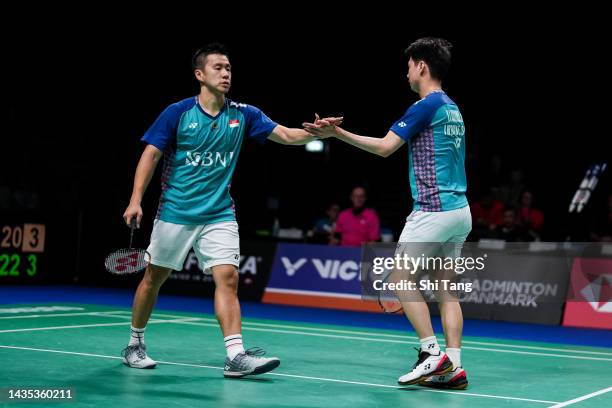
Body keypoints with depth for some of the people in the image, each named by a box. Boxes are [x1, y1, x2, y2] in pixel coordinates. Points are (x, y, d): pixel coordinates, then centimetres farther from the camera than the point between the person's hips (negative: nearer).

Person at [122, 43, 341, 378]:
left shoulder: (243, 115, 2)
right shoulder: (177, 113, -7)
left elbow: (287, 135, -3)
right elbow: (150, 156, -6)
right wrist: (135, 201, -15)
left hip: (219, 215, 2)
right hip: (175, 213, -2)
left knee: (228, 277, -12)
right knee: (153, 278, 9)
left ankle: (235, 356, -18)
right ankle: (135, 344, 28)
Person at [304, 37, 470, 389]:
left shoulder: (427, 105, -10)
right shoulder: (452, 108, 17)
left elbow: (385, 147, -13)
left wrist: (337, 132, -11)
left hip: (434, 211, -9)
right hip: (460, 209, 9)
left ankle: (433, 354, -6)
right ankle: (453, 367, 5)